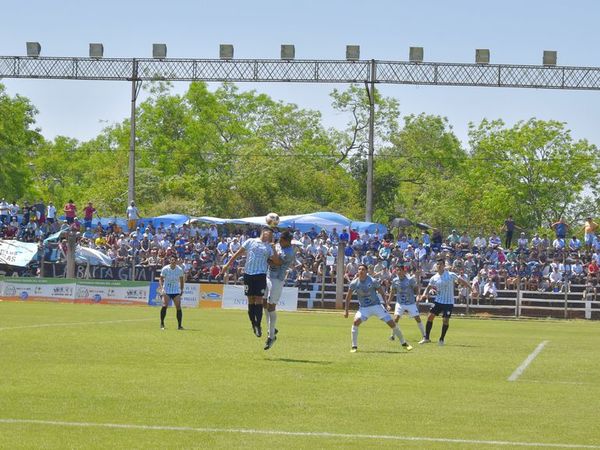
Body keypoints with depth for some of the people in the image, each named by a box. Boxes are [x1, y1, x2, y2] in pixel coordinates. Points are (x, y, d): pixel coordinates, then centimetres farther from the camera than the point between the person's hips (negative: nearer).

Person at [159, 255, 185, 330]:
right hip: (166, 291, -2)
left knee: (178, 308, -7)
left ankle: (179, 325, 0)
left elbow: (181, 280, 11)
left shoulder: (180, 270, -3)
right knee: (164, 306, -16)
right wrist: (162, 288, -18)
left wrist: (181, 289, 12)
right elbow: (161, 279, -4)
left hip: (176, 291, 2)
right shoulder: (165, 269, -8)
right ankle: (162, 323, 0)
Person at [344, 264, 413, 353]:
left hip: (376, 305, -1)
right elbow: (348, 297, 6)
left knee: (392, 323, -6)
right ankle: (354, 346, -12)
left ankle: (404, 343, 12)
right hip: (363, 308, 1)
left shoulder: (373, 281, -11)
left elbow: (382, 293, -1)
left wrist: (386, 304, -9)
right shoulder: (354, 283, -6)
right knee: (356, 321, -25)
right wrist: (346, 310, 2)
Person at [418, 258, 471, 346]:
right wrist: (424, 294, -10)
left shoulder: (451, 275, -8)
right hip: (438, 301, 3)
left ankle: (442, 339, 11)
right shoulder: (434, 278, 2)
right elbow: (428, 287, 12)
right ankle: (426, 338, 6)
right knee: (430, 316, -4)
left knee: (446, 320, -7)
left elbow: (462, 282, -4)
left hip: (449, 302, -3)